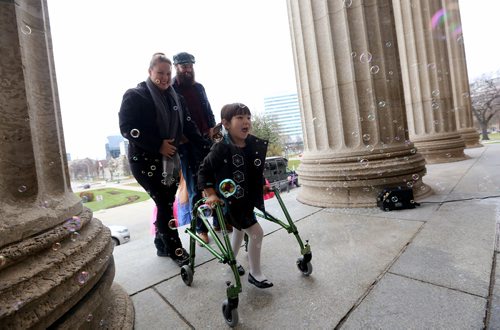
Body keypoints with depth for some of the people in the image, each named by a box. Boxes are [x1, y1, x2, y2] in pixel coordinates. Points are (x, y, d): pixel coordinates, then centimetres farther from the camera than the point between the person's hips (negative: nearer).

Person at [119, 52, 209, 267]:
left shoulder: (175, 98, 12)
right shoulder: (135, 96, -5)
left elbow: (188, 126, 9)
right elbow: (126, 128, -13)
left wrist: (206, 146, -3)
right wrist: (158, 145, -18)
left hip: (170, 158, 6)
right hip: (145, 160, -5)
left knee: (167, 203, 9)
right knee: (164, 204, -5)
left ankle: (162, 245, 27)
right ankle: (175, 250, 10)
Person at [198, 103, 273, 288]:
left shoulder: (255, 145, -6)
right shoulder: (221, 149, -23)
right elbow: (204, 171, -15)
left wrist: (262, 183, 8)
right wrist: (211, 194, -20)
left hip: (248, 198, 8)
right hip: (231, 200, -8)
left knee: (239, 229, 26)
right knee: (256, 232, -6)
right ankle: (255, 274, 17)